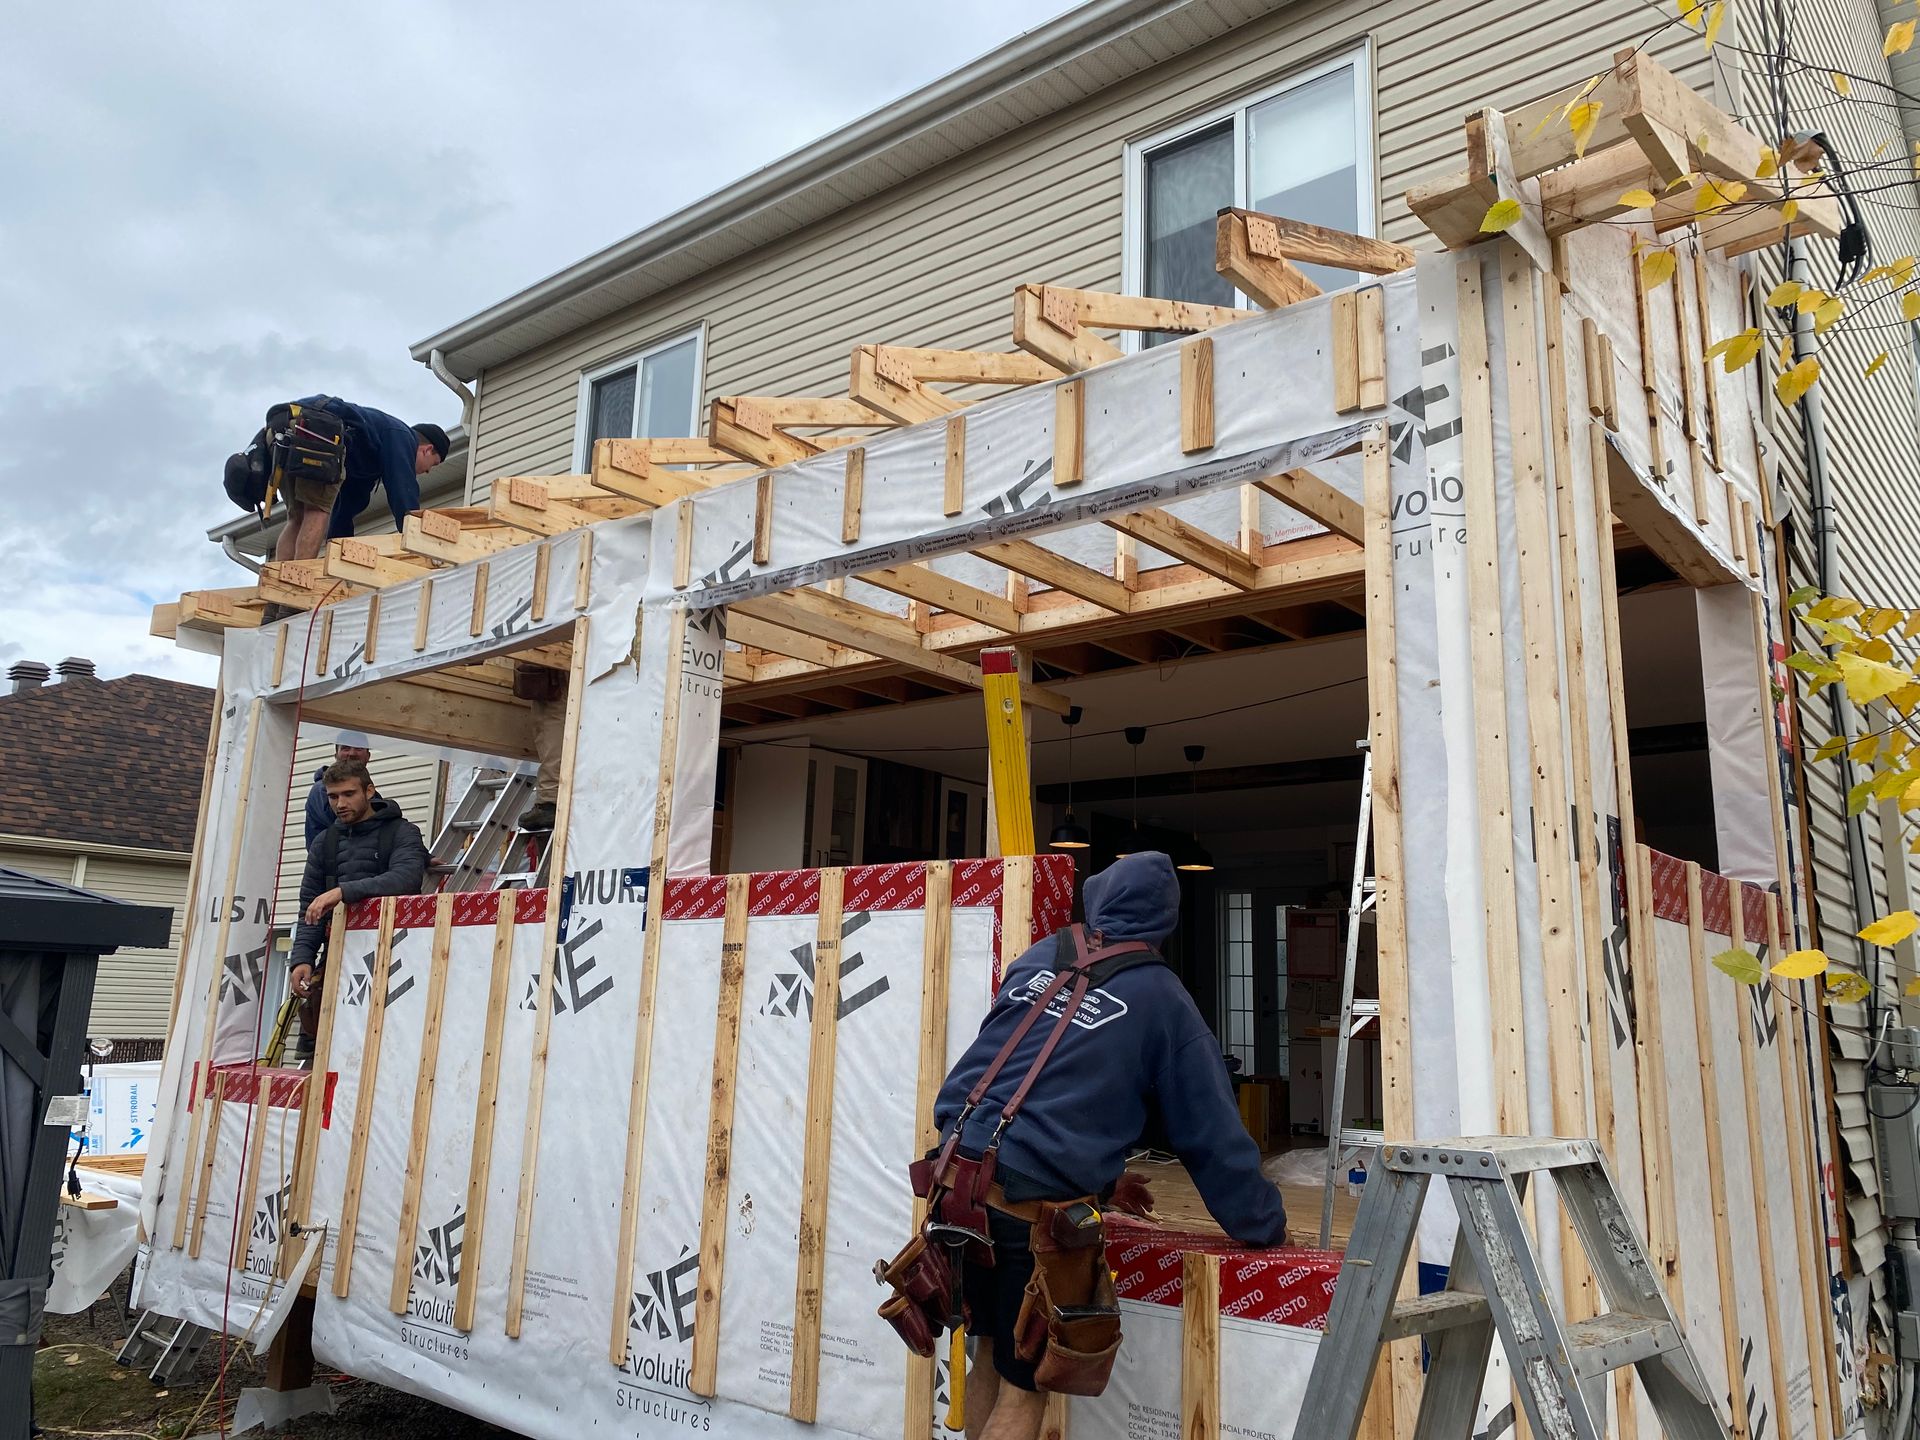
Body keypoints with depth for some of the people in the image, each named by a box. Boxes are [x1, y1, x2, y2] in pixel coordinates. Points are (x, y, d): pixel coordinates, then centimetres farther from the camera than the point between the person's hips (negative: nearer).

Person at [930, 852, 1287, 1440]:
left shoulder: (1039, 958, 13)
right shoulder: (1163, 1001, 0)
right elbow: (1212, 1133, 3)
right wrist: (1265, 1228, 17)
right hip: (1040, 1209, -5)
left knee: (989, 1354, 23)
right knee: (1022, 1391, 11)